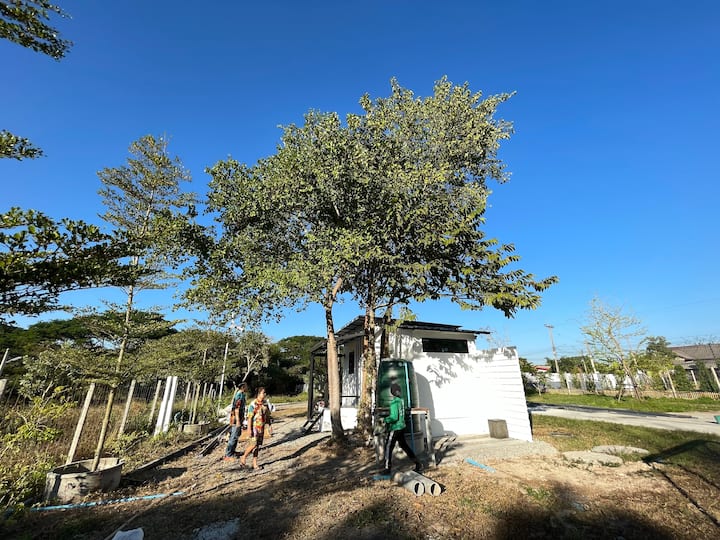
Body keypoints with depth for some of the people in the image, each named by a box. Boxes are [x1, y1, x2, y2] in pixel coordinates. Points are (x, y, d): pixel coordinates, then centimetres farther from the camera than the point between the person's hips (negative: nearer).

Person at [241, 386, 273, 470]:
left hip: (261, 427, 6)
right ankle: (243, 457, 18)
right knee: (253, 444, -7)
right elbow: (249, 418, -16)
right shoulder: (253, 404, -17)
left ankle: (255, 464, 19)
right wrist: (250, 430, -18)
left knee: (258, 446, 10)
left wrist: (269, 426, 9)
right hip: (254, 427, -6)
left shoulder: (265, 403, 3)